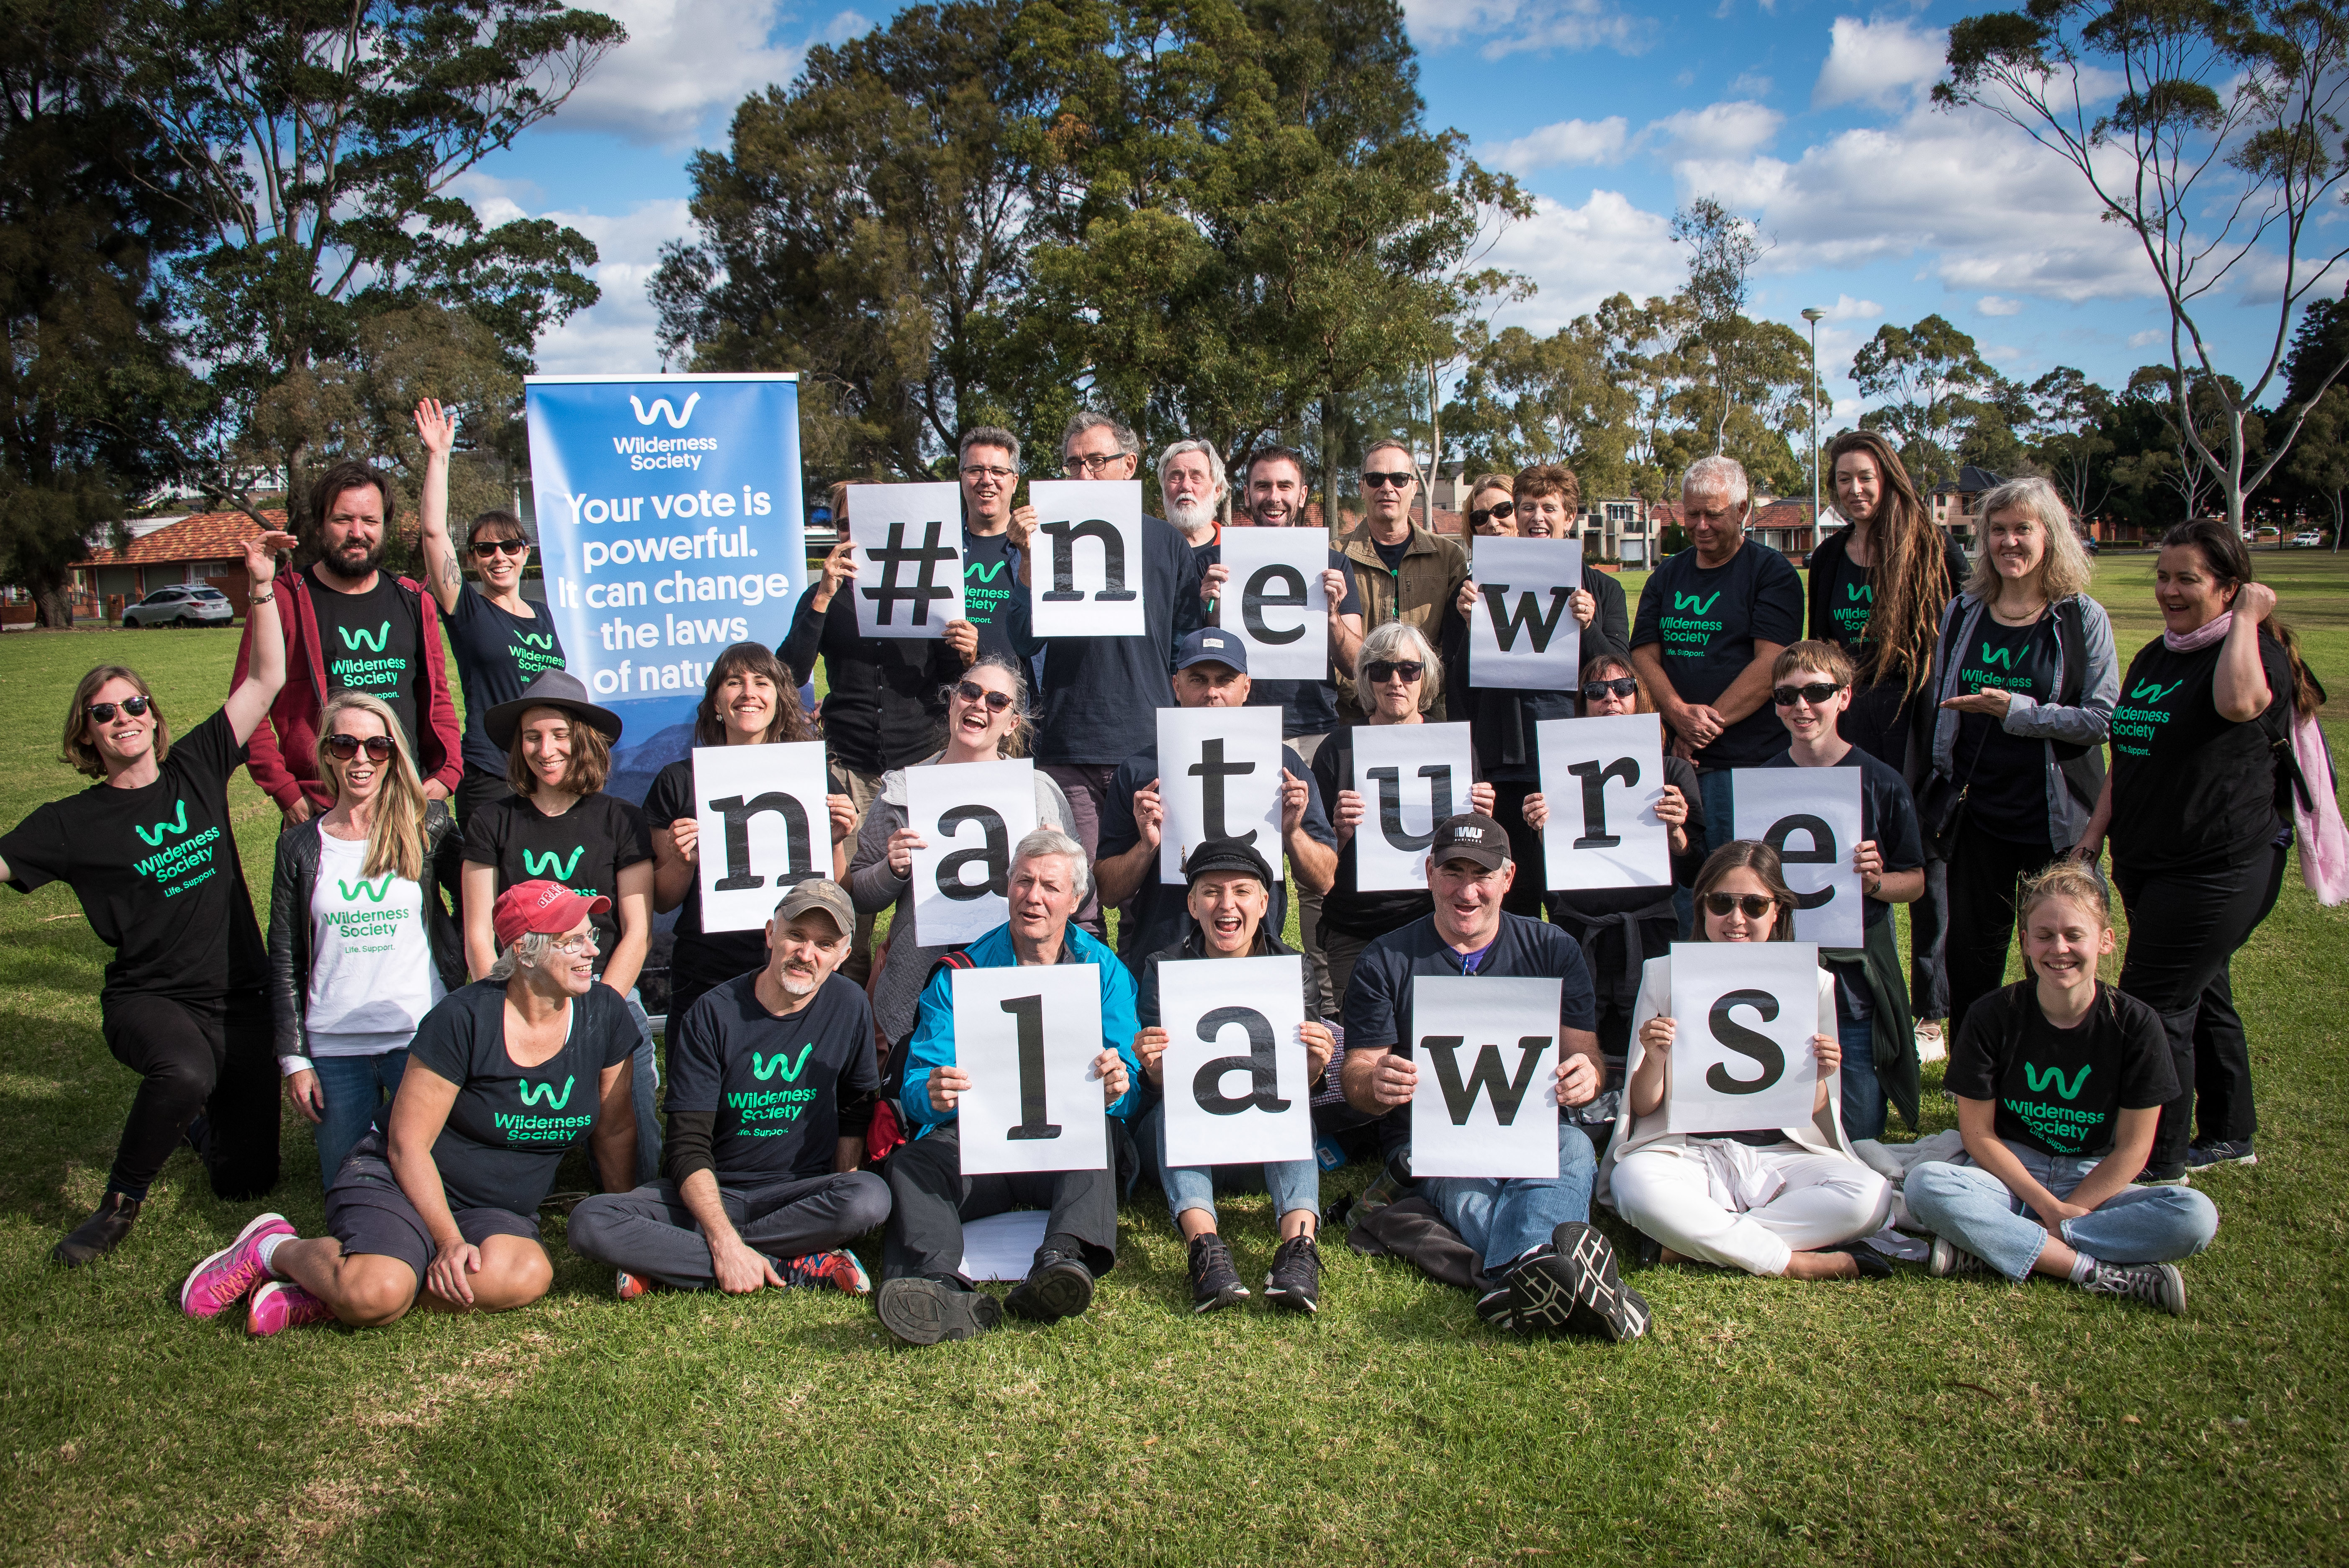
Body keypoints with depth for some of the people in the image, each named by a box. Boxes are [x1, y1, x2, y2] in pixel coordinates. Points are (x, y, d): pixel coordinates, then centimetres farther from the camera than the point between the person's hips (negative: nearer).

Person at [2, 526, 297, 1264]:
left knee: (247, 1180, 5)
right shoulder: (72, 822, -1)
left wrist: (261, 588, -6)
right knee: (185, 1070, -40)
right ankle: (119, 1204, -13)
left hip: (238, 998, 3)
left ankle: (195, 1113, 40)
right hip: (148, 999, -3)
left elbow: (267, 680, 1)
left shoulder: (195, 766, 3)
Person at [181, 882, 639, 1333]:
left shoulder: (604, 1014, -4)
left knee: (528, 1276, -32)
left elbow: (616, 1130, 7)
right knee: (373, 1294, -34)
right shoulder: (464, 1019, -15)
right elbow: (407, 1144, -12)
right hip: (403, 1183, -4)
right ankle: (275, 1250, 1)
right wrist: (449, 1241, -21)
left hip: (499, 1211, 4)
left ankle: (327, 1295, -17)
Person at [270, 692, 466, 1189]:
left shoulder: (429, 826, -1)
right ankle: (376, 1126, 36)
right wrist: (294, 1059, 2)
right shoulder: (300, 845, 3)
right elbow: (284, 961, 6)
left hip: (421, 1036, -1)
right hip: (333, 1046, 2)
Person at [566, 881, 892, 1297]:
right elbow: (688, 1146, -13)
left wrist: (838, 1207, -4)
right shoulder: (712, 1014, -9)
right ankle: (794, 1268, -27)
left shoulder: (848, 1006, -1)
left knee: (872, 1196, -33)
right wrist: (726, 1242, -27)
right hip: (712, 1191, -1)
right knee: (591, 1223, -27)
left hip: (800, 1192, 1)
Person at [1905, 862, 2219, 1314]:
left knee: (2197, 1216, -28)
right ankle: (2101, 1273, -28)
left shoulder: (2136, 1024, -7)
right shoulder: (1992, 1017, -8)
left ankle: (1989, 1247, -29)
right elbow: (1978, 1133, -5)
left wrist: (2067, 1212, -13)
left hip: (2094, 1183, 1)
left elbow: (2132, 1149, -5)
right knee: (1925, 1185, -32)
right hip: (2009, 1173, -1)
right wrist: (2047, 1206, -14)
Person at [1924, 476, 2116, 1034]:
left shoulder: (2083, 618, -3)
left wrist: (2017, 711, -19)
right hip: (1978, 815, 3)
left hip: (2057, 820, -3)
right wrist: (1941, 787, 10)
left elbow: (2103, 719, -10)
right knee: (1969, 960, 8)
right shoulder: (1961, 613, 7)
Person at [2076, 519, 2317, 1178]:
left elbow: (2239, 702, -36)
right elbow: (2127, 758, 18)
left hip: (2219, 869, -8)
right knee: (2200, 998, 19)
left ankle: (2159, 1165, 3)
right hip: (2146, 864, 8)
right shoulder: (2153, 658, 13)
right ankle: (2229, 1135, 34)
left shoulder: (2259, 652, -11)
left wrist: (2248, 618, -24)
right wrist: (2095, 833, 11)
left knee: (2153, 1006, -8)